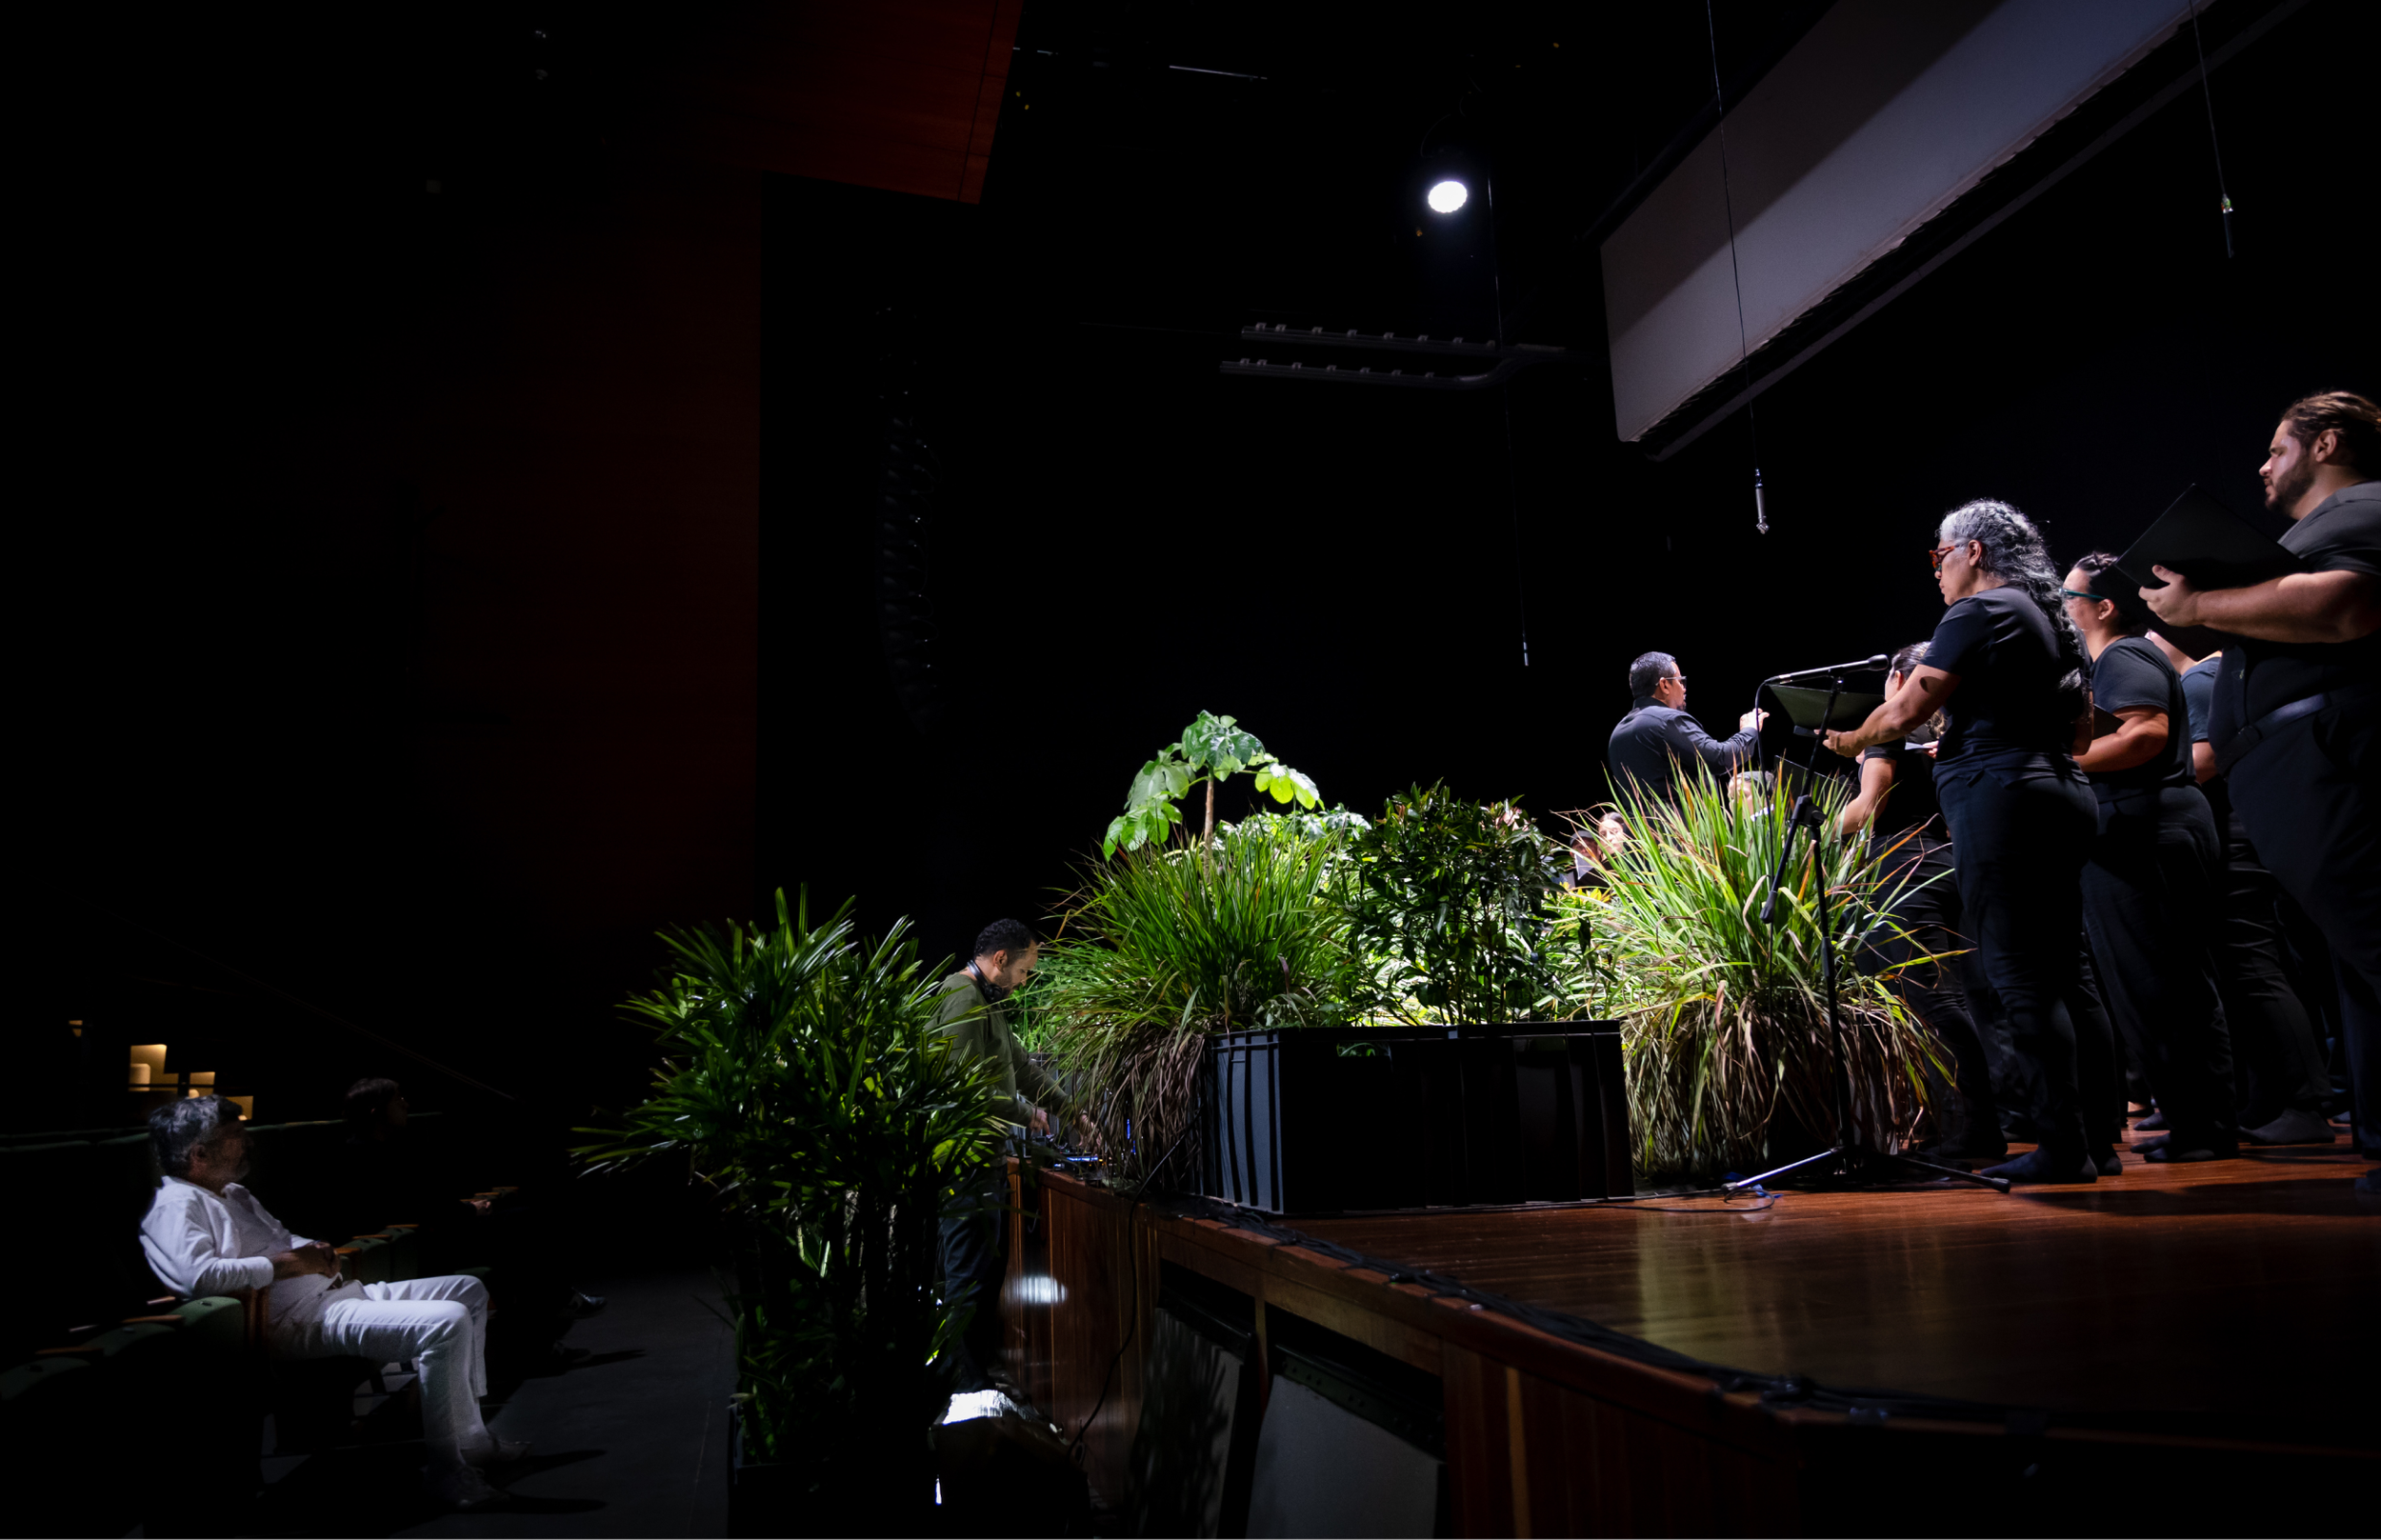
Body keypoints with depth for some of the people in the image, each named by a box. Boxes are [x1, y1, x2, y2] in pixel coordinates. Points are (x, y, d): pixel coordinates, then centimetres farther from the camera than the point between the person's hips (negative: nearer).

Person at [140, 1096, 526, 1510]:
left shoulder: (234, 1194, 23)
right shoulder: (177, 1205, -10)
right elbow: (200, 1274, -27)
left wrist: (317, 1249, 9)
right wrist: (287, 1263, -17)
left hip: (336, 1291, 11)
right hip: (299, 1320, -11)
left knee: (469, 1292, 12)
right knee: (447, 1324, -28)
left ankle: (469, 1435, 12)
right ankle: (446, 1468, -14)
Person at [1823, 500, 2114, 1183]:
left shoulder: (1979, 612, -7)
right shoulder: (2049, 615, 22)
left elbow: (1906, 710, -12)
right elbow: (2082, 731, 26)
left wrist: (1852, 739, 6)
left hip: (2001, 801, -10)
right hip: (2060, 798, 10)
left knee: (2020, 980, -7)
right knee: (2059, 974, 10)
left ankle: (2063, 1147, -6)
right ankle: (2093, 1139, 14)